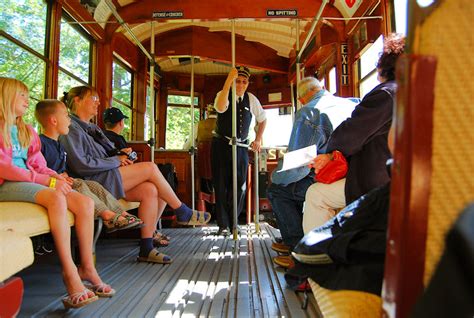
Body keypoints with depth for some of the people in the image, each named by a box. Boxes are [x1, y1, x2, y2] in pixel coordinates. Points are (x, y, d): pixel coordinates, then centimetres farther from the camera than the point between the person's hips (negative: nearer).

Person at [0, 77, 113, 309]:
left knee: (85, 202, -17)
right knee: (56, 198, -36)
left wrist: (55, 177, -7)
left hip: (30, 181, 7)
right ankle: (70, 273, -34)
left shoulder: (28, 131, 22)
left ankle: (87, 267, -12)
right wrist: (47, 180, -21)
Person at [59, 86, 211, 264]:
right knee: (150, 168, -18)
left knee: (150, 190, -16)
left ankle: (146, 249, -14)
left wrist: (120, 155, 1)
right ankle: (183, 213, -4)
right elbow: (81, 165, -18)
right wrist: (116, 160, -11)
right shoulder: (71, 129, -6)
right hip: (92, 182, -9)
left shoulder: (92, 128, 24)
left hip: (106, 178, 9)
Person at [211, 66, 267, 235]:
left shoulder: (251, 99, 4)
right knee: (221, 184, 1)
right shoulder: (223, 94, -6)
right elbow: (220, 108, -32)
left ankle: (233, 222, 18)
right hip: (221, 145, -3)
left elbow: (262, 119, 19)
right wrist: (228, 81, -36)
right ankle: (223, 224, 11)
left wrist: (258, 139, 12)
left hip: (241, 146, 3)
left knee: (240, 186, 3)